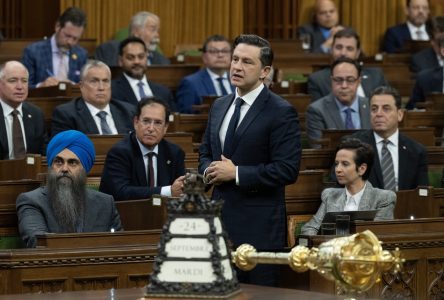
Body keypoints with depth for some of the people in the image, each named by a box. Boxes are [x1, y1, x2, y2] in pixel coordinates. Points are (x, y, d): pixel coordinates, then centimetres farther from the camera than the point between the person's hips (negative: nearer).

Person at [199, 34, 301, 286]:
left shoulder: (281, 112, -9)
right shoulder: (220, 107, 14)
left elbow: (287, 170, -16)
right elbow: (205, 153, 23)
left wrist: (236, 173, -17)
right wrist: (209, 171, -1)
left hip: (258, 226, -7)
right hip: (221, 219, 7)